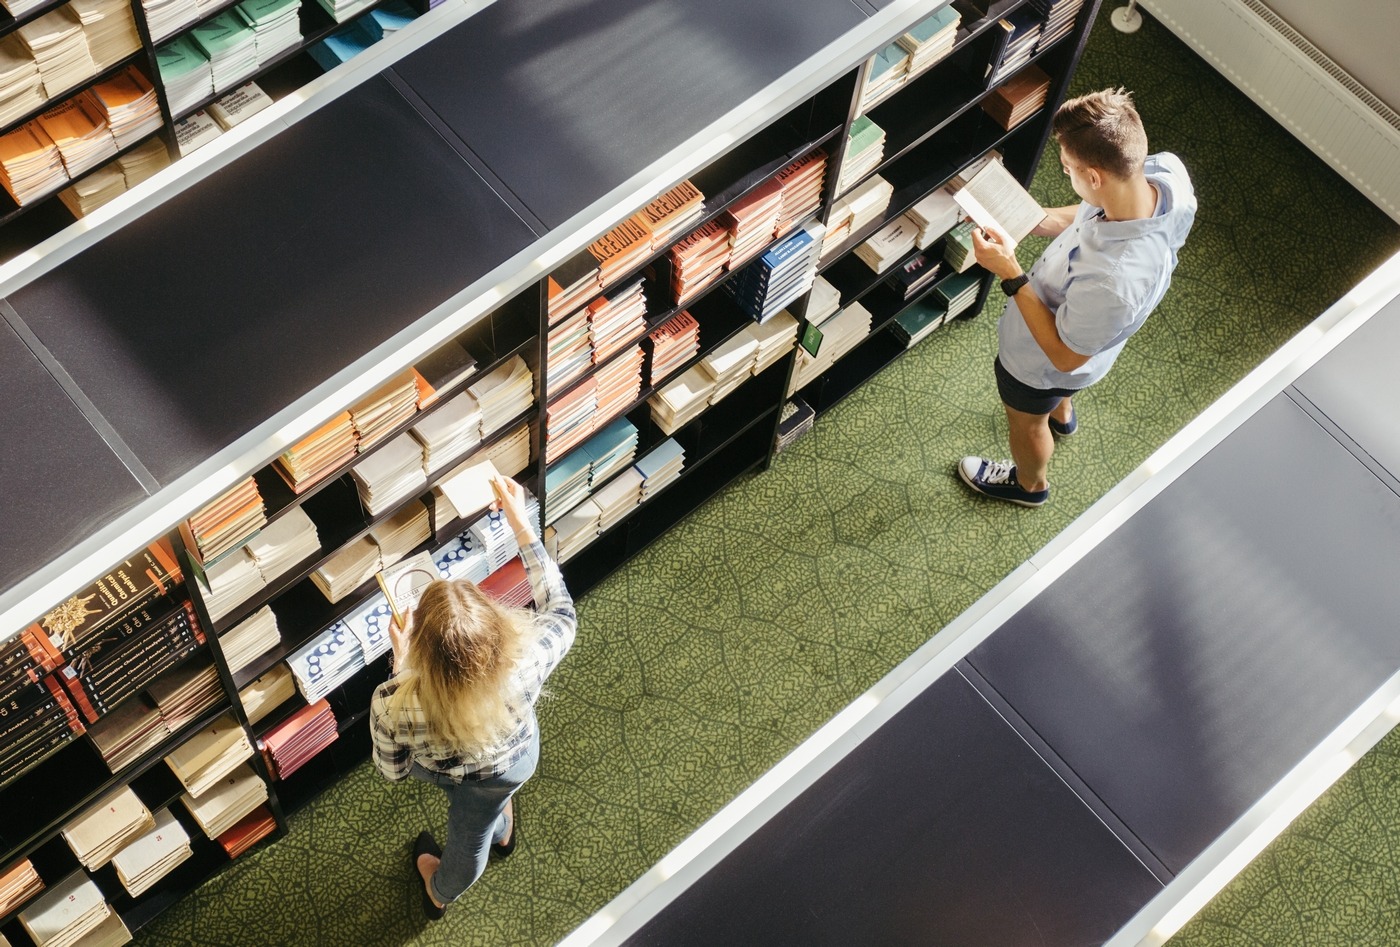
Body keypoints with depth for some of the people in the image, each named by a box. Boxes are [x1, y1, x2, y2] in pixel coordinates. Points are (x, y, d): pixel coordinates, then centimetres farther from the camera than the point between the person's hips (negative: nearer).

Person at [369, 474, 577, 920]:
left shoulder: (394, 705, -45)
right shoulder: (523, 665, -45)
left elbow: (392, 769, -20)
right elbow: (561, 612, -20)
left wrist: (400, 662, -17)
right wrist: (521, 524, -17)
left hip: (435, 765, 1)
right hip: (508, 764, -1)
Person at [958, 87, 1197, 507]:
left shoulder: (1111, 282, -50)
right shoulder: (1167, 171, -30)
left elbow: (1065, 355, -30)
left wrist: (1010, 274, -30)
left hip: (1043, 357, -6)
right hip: (1072, 312, 6)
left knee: (1026, 420, 29)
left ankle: (1029, 484, 62)